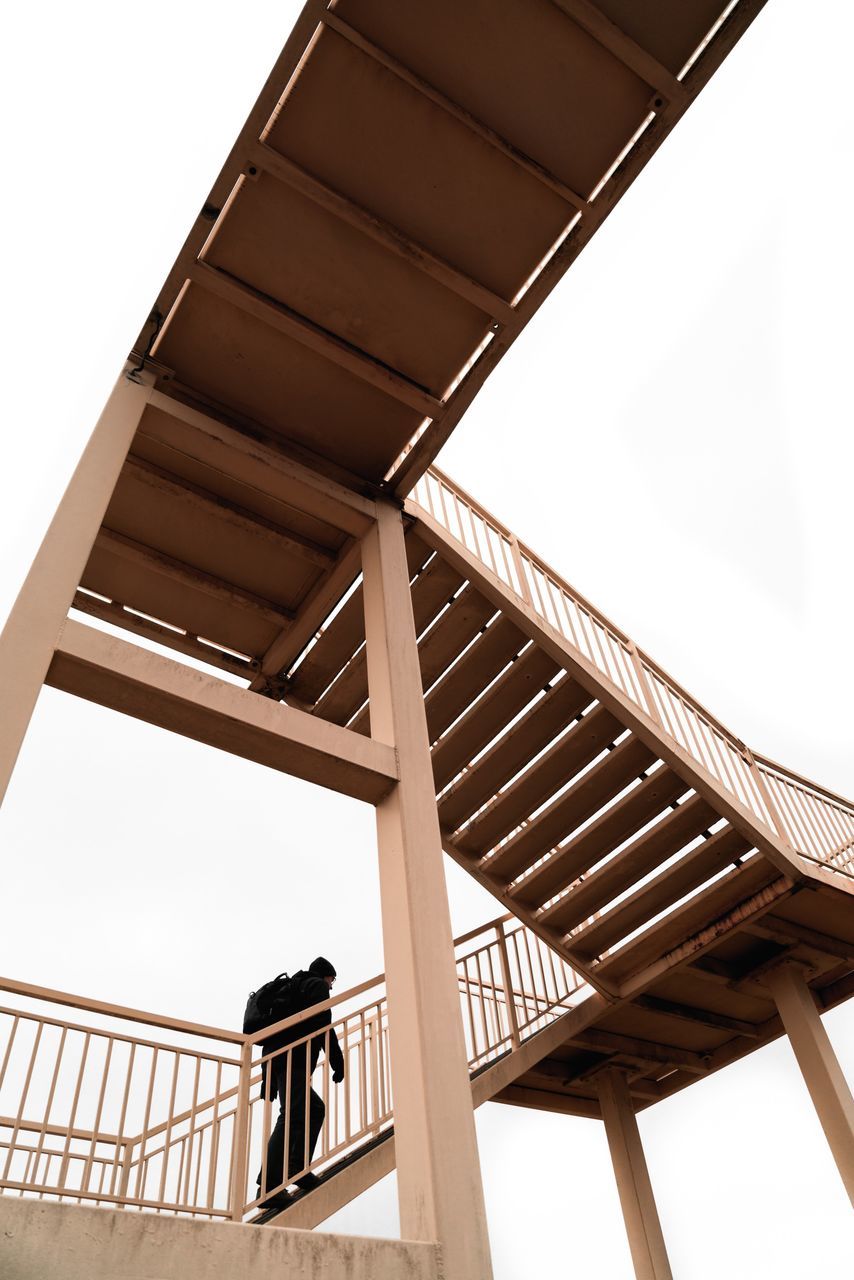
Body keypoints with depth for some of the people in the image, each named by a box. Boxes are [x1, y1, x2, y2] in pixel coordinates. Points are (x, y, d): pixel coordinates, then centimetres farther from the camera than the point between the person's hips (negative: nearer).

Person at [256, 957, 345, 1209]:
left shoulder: (292, 987, 32)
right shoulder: (318, 985, 8)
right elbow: (323, 1025, -9)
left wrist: (268, 1075, 23)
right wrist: (338, 1061, -8)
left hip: (275, 1060, 9)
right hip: (294, 1059, -9)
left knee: (315, 1108, 16)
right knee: (293, 1116, -17)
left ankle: (297, 1168, 5)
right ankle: (268, 1186, -25)